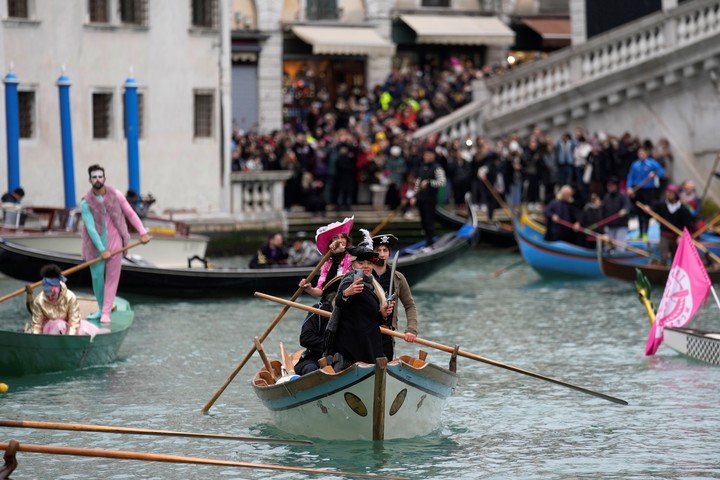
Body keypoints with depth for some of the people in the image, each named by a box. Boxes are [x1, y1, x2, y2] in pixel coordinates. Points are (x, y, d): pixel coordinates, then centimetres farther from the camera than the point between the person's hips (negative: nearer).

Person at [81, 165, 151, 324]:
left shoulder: (116, 195, -2)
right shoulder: (86, 203, -8)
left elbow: (130, 214, 5)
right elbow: (90, 227, -12)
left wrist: (143, 232, -4)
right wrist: (102, 250, -18)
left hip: (114, 242, 1)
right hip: (96, 245, -1)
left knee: (112, 278, -1)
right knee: (97, 278, 2)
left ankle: (106, 313, 0)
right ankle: (102, 309, 20)